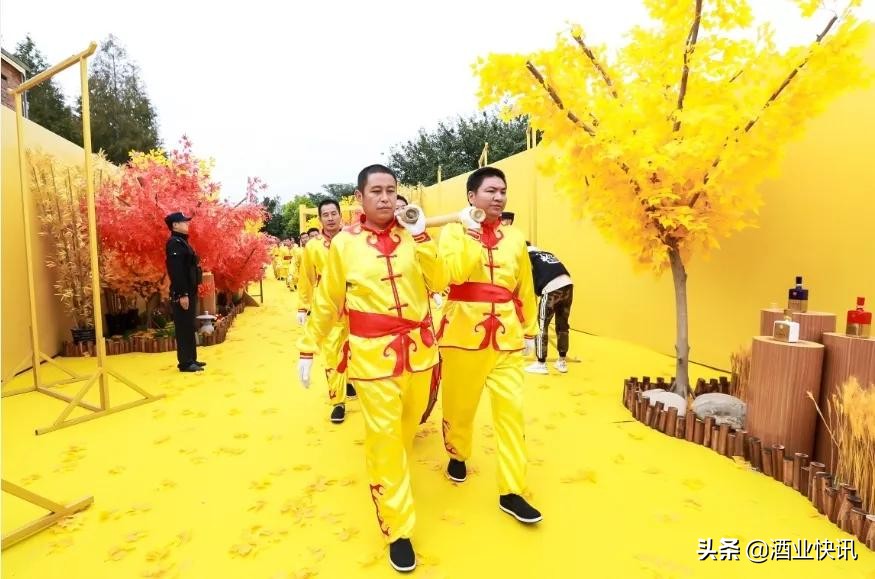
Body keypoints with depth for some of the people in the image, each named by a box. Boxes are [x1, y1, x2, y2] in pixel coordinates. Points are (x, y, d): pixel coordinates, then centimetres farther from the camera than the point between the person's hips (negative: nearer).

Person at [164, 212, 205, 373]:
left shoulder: (182, 242, 18)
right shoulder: (174, 243, -14)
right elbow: (176, 271, -22)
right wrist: (182, 294, -25)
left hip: (190, 291, 10)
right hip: (182, 294, -10)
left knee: (190, 327, 14)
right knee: (184, 328, -5)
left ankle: (191, 359, 23)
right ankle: (185, 363, 1)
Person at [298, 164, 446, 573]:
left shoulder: (412, 236, 3)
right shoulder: (343, 244, -4)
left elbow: (438, 283, -6)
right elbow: (326, 302, 2)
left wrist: (421, 236, -12)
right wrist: (307, 350, 6)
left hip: (419, 349, 3)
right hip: (373, 355, -3)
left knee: (407, 429, 21)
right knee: (384, 440, 3)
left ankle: (396, 468, 51)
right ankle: (398, 530, 19)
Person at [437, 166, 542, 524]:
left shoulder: (515, 238, 6)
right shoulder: (453, 232, -3)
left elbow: (525, 289, 13)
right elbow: (453, 274, -21)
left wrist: (529, 330, 15)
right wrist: (472, 234, -22)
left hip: (505, 337, 2)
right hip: (463, 334, -2)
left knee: (511, 410, 0)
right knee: (460, 404, 14)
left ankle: (511, 492, 14)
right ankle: (458, 455, 44)